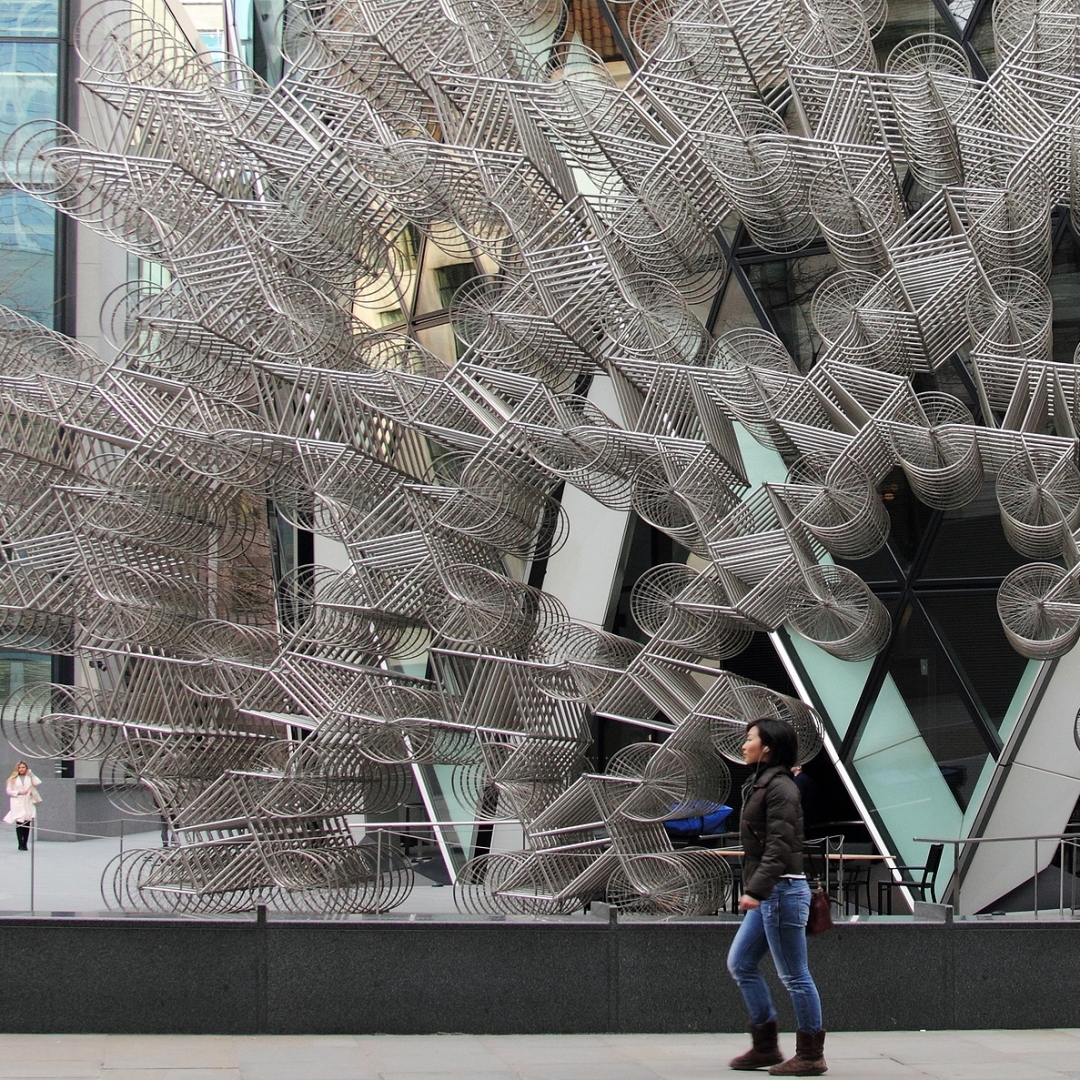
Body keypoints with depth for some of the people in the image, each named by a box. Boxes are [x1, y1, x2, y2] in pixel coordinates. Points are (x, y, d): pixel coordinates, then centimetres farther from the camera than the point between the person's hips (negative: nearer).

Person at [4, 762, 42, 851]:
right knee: (19, 824, -7)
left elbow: (38, 784, -5)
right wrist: (18, 792, -8)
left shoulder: (29, 778, 9)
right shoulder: (13, 779, 7)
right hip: (18, 804, -1)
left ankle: (25, 844, 9)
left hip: (28, 803, 1)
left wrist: (31, 774, -6)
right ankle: (21, 844, -3)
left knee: (27, 824, 0)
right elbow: (8, 791, 5)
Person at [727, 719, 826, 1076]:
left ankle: (811, 1056, 5)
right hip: (767, 894, 11)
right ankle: (765, 1046, 19)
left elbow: (779, 847, -22)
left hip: (782, 890, -11)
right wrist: (754, 890, 20)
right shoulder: (759, 785, 15)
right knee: (740, 963, 13)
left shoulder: (780, 788, -14)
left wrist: (755, 891, -29)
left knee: (794, 976, -3)